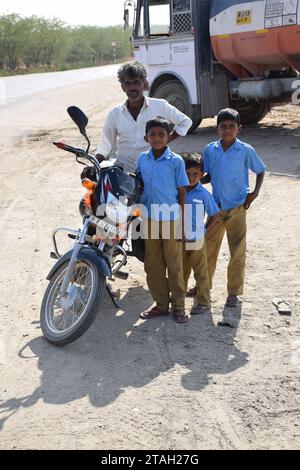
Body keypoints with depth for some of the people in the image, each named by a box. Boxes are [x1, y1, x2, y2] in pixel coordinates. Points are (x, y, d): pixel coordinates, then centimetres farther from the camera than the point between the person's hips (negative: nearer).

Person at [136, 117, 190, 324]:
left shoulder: (176, 161, -7)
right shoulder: (142, 159, 3)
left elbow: (182, 192, -5)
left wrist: (182, 223, -7)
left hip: (170, 218, -4)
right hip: (149, 218, 4)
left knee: (174, 264, 5)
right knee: (153, 264, 10)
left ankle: (179, 306, 17)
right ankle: (161, 304, 23)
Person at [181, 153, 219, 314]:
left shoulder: (204, 194, -11)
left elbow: (214, 215, -1)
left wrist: (205, 230, -5)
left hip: (197, 241, -3)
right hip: (180, 240, 3)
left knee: (200, 273, 7)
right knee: (181, 272, 17)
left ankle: (204, 302, 17)